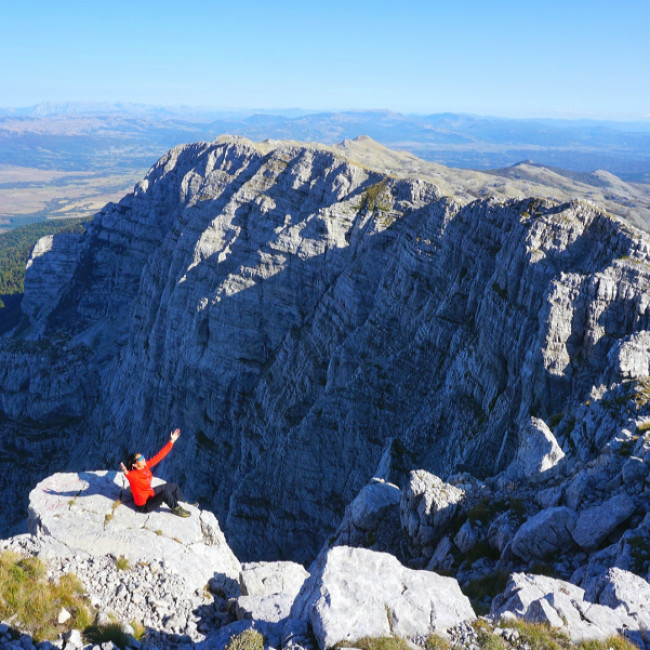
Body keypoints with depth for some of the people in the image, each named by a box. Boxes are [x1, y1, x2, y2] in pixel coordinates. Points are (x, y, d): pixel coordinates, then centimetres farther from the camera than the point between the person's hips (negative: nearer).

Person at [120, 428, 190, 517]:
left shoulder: (145, 466, -11)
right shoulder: (133, 475, -33)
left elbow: (159, 456, -6)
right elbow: (131, 476, -59)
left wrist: (171, 441, -5)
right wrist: (126, 473, -83)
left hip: (150, 493, 9)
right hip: (144, 505, -9)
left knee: (173, 486, 13)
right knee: (165, 493, -27)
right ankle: (176, 508, 1)